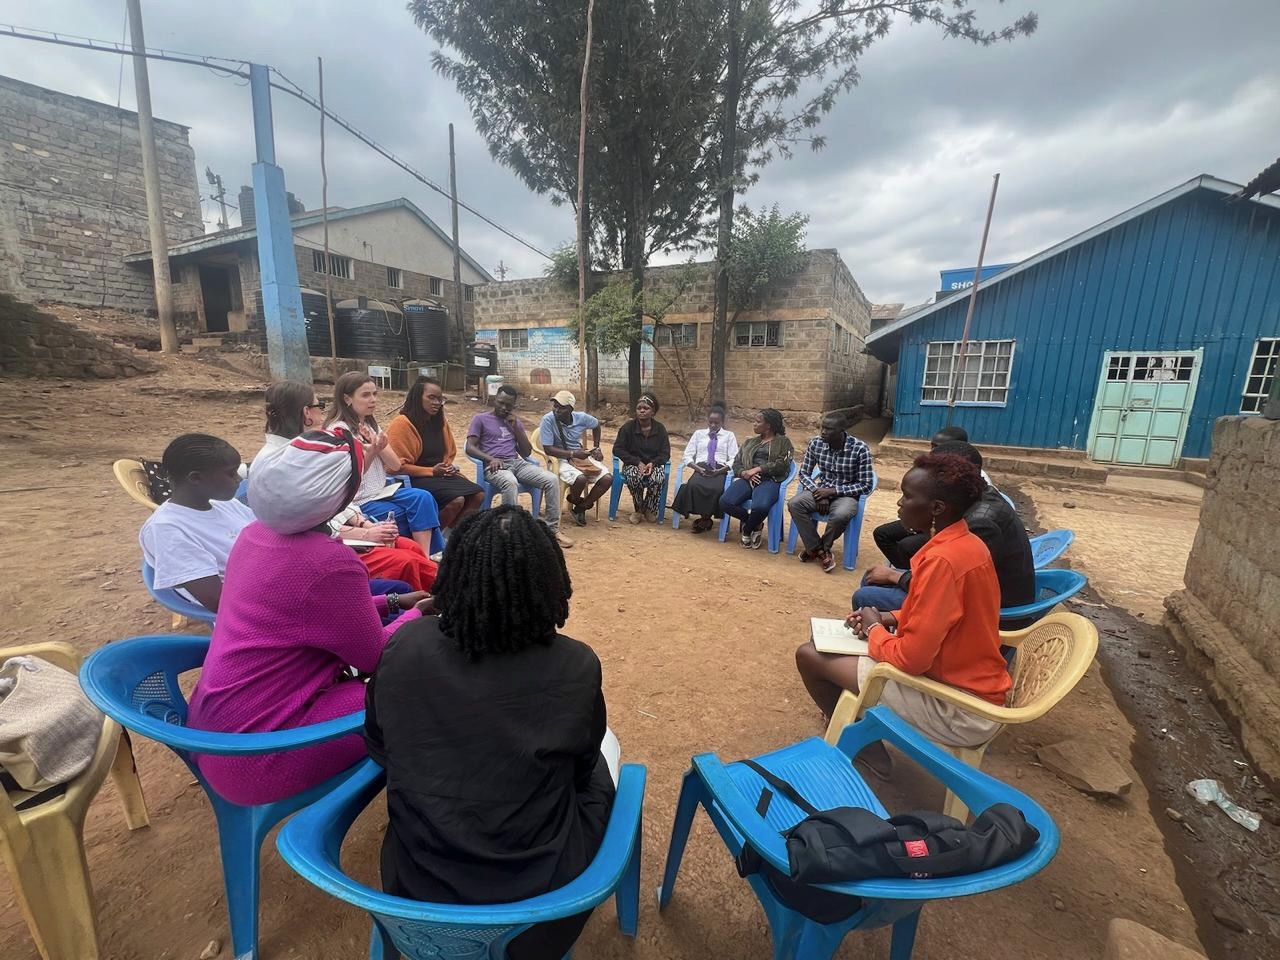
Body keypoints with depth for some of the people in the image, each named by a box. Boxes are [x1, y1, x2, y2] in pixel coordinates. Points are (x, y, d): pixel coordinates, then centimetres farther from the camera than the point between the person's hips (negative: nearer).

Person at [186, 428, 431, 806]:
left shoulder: (257, 533, -2)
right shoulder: (331, 563, -28)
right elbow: (376, 657, -13)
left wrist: (391, 602, 15)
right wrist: (415, 614, 5)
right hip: (254, 755, -9)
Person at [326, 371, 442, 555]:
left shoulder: (370, 425, 11)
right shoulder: (338, 430, -11)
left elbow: (396, 465, 3)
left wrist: (379, 445, -15)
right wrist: (370, 452, -30)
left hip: (380, 492, 6)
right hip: (359, 502, -6)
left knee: (423, 498, -19)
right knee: (421, 512, -19)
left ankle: (428, 557, -18)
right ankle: (427, 557, -5)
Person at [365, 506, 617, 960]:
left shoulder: (402, 647, -19)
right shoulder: (575, 667, -25)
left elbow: (379, 748, 1)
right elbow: (582, 766, -5)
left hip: (416, 872, 3)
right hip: (534, 882, -2)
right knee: (605, 745, 23)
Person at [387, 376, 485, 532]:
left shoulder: (440, 421, 12)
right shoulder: (401, 424, -11)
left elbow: (450, 453, 26)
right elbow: (398, 465, -14)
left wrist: (447, 467, 3)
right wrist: (431, 471, -16)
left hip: (441, 474, 8)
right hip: (415, 479, -8)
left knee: (478, 495, -13)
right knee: (456, 500, -29)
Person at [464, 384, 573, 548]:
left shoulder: (515, 422, 22)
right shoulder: (481, 419, 9)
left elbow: (526, 452, 14)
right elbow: (470, 448, -2)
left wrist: (515, 428, 4)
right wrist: (490, 459, -19)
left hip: (517, 463, 5)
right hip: (493, 466, -4)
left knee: (552, 480, -20)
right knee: (511, 483, -41)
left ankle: (553, 529, -13)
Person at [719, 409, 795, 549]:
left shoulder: (783, 441, 12)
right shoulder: (750, 441, 26)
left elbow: (782, 464, -3)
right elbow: (736, 462, 17)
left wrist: (758, 468, -11)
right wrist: (744, 473, -5)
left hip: (770, 480, -4)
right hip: (748, 479, 5)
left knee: (760, 507, -37)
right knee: (725, 502, -25)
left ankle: (747, 529, -2)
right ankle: (755, 524, 0)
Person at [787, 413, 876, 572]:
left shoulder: (860, 449, -17)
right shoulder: (815, 443, -7)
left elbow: (866, 486, -13)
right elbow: (804, 474, 1)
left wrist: (833, 491, -21)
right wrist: (819, 494, -17)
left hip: (846, 495, -3)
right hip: (822, 490, 4)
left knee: (840, 515, -37)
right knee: (794, 504, -25)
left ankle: (816, 548, -6)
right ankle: (820, 551, -11)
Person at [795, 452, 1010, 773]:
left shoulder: (942, 558, -28)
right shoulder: (968, 543, 2)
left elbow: (912, 658, -27)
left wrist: (875, 629, -8)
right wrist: (891, 618, 5)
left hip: (958, 710, -9)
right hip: (974, 689, 9)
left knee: (810, 654, -7)